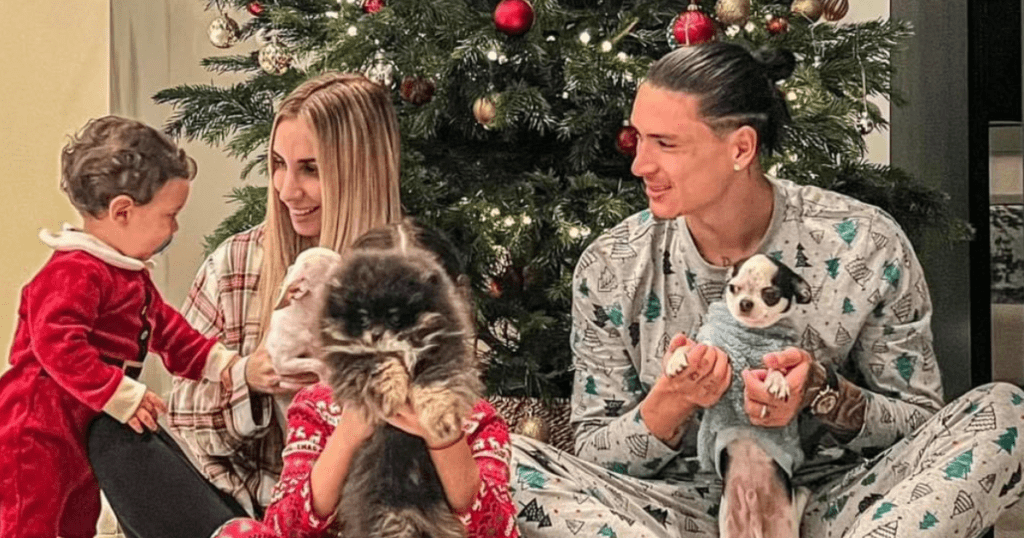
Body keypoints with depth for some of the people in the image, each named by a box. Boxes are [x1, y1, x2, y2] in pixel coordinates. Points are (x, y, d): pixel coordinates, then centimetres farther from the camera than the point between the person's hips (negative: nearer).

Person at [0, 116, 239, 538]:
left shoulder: (131, 274, 13)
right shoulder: (74, 273, -23)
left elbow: (163, 327, 23)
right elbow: (57, 344, -33)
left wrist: (217, 362, 13)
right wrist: (125, 396, -33)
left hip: (86, 430, 11)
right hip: (38, 433, -11)